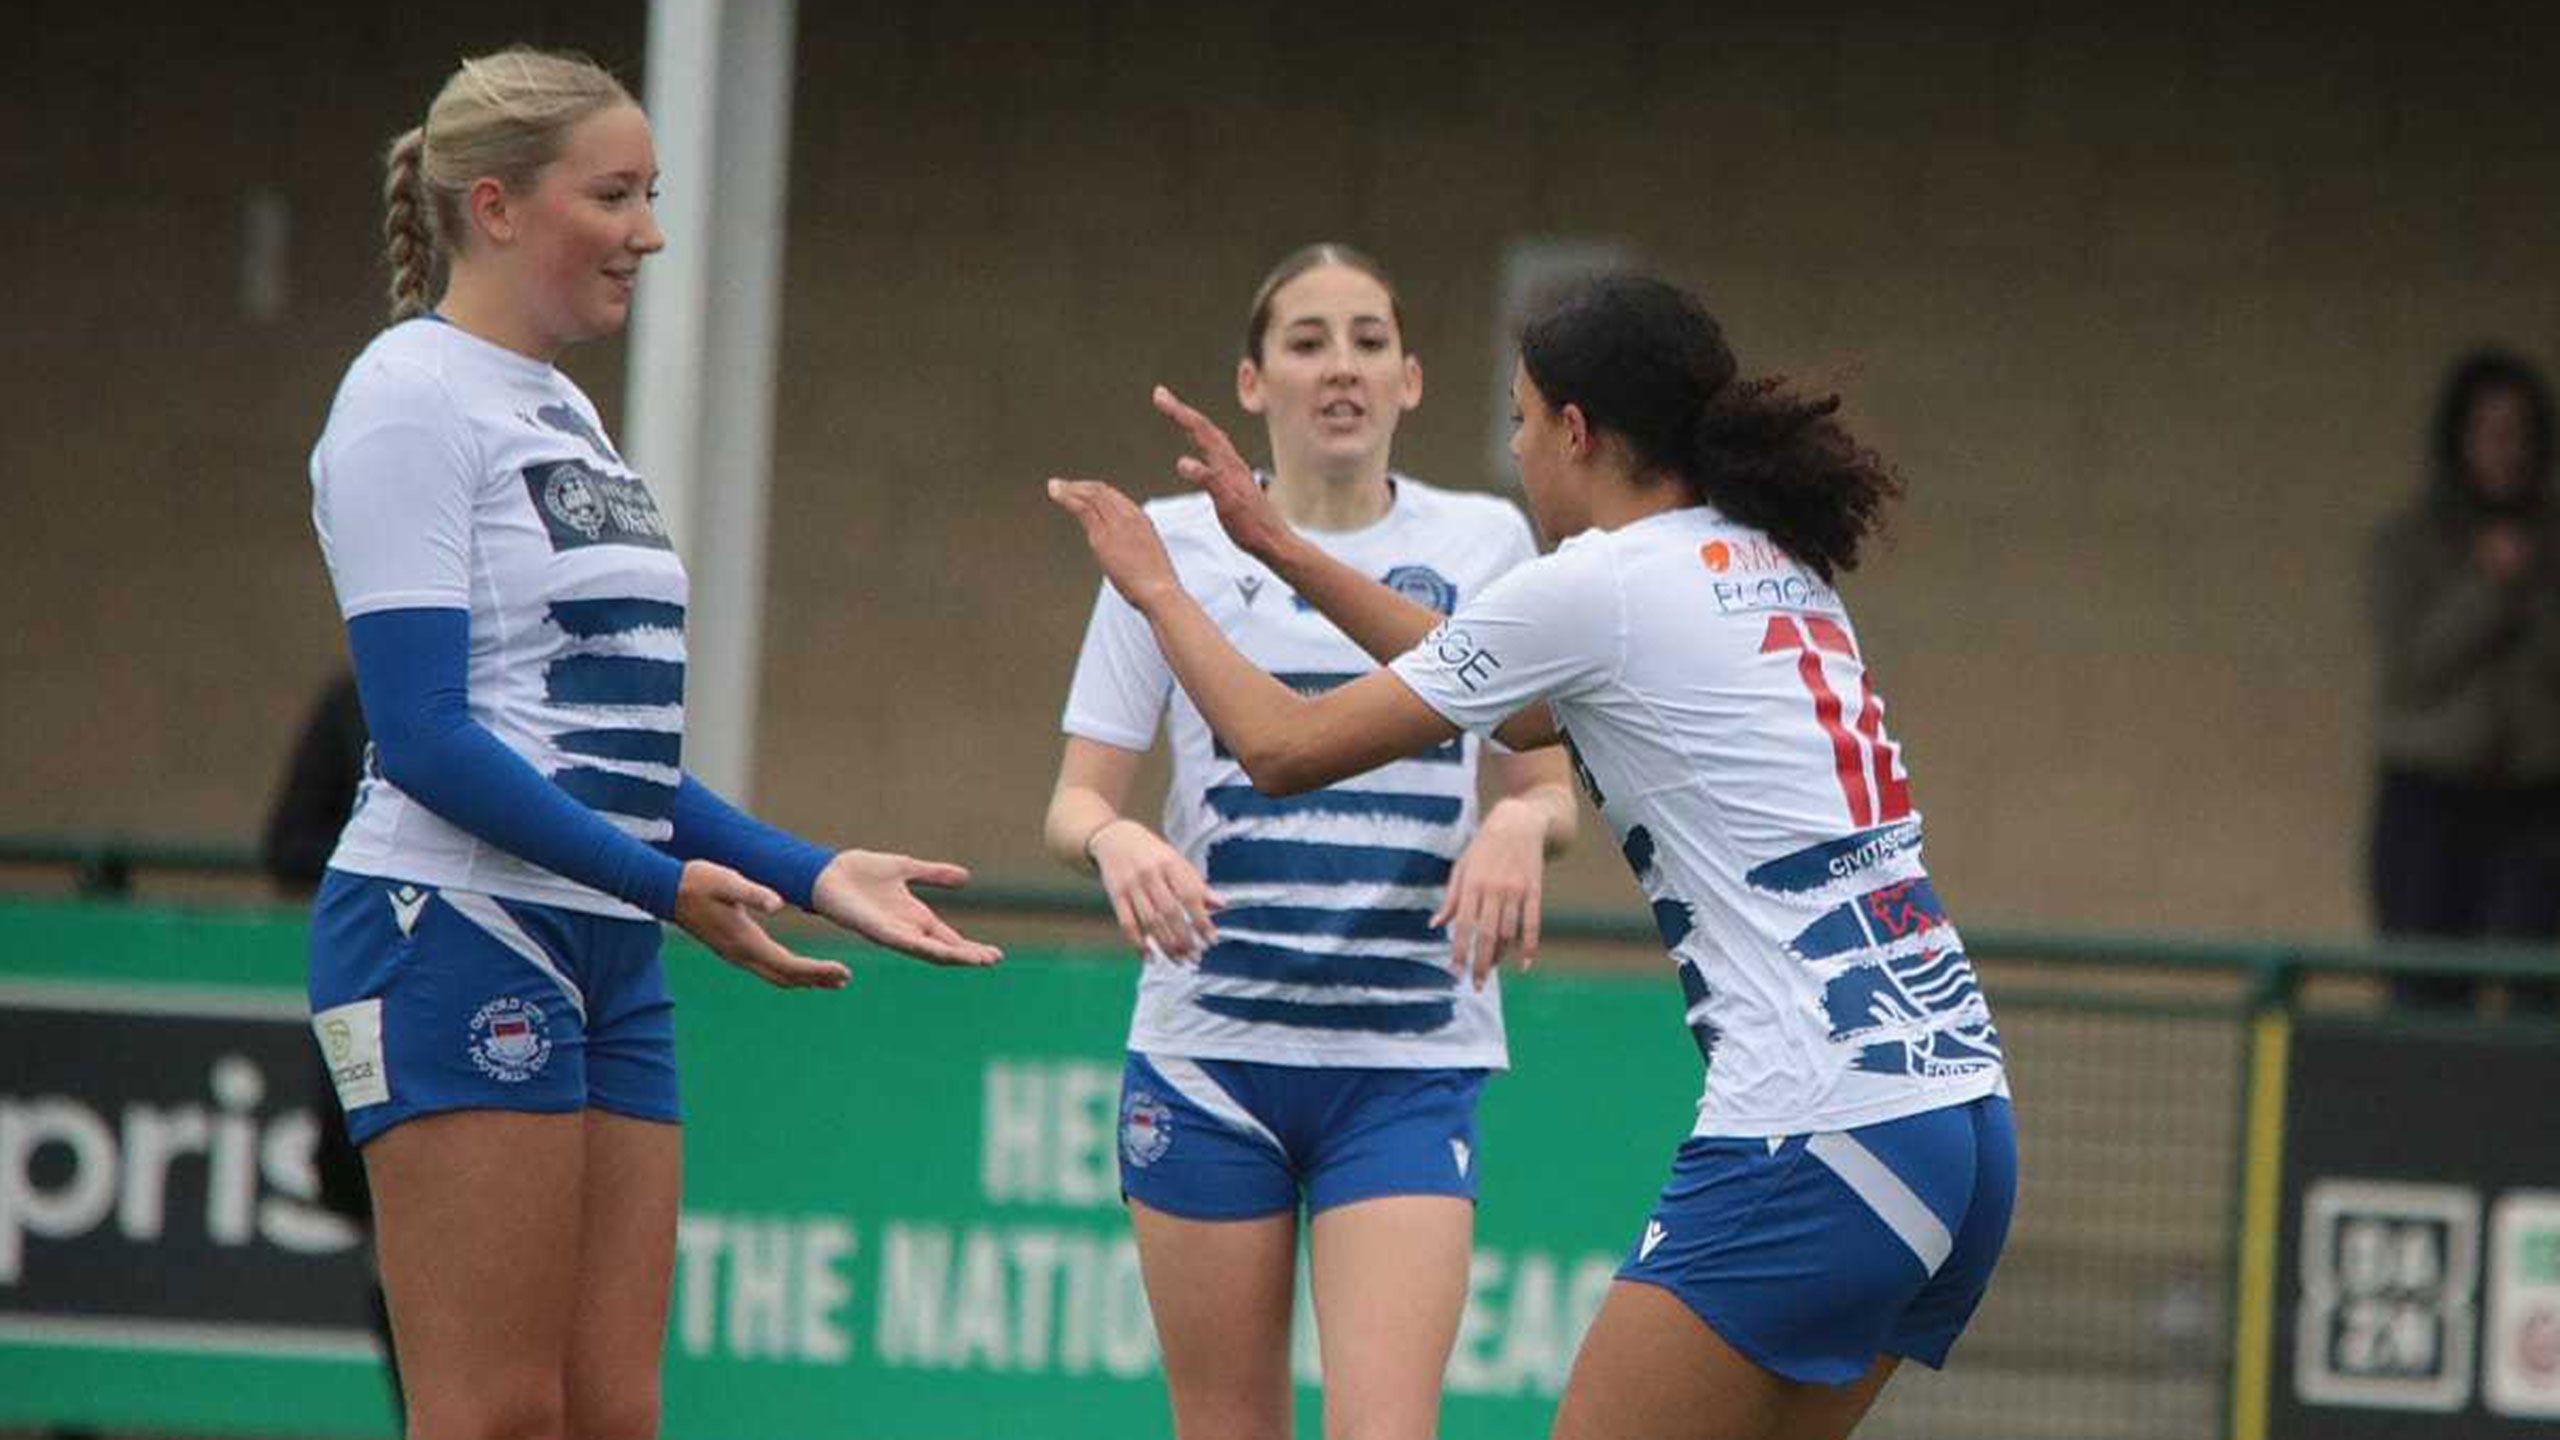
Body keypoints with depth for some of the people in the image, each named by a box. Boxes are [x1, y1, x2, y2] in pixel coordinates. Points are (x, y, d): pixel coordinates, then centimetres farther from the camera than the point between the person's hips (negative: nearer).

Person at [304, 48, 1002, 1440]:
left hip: (604, 959, 9)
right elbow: (422, 733, -17)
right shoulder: (411, 400, -8)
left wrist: (814, 874, 12)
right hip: (453, 927, -9)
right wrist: (662, 881, -22)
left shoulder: (564, 417, 19)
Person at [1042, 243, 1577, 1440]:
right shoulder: (1176, 543, 5)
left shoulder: (1483, 541, 7)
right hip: (1206, 1057, 0)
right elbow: (1074, 802, 5)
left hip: (1411, 1067, 0)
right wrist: (1116, 840, -19)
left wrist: (1521, 821, -12)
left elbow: (1547, 789, 12)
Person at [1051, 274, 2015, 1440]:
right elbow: (1521, 709, 33)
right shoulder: (1775, 570, 18)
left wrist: (1157, 588, 18)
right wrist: (1278, 546, 36)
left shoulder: (1597, 585, -6)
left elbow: (1285, 747, 1)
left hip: (1818, 1146, -9)